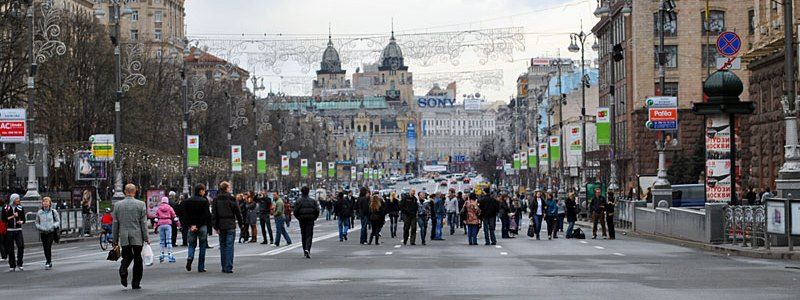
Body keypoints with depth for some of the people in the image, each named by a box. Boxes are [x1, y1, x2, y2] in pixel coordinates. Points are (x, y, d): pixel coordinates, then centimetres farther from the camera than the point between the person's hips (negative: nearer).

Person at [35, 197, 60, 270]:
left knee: (48, 247, -14)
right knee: (45, 248, 7)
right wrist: (41, 228, -9)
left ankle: (48, 263, -11)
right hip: (43, 233, 3)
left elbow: (58, 221, 5)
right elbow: (37, 223, 11)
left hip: (51, 232, -3)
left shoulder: (53, 211, -1)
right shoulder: (39, 212, 4)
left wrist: (53, 226, -14)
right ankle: (49, 262, 21)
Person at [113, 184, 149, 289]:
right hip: (137, 237, -2)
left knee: (127, 257, 15)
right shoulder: (140, 204, -5)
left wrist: (115, 240, 11)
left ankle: (123, 269, -14)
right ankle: (136, 283, 8)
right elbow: (144, 223, -5)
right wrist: (146, 238, 1)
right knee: (137, 259, 7)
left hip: (124, 237, 2)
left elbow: (115, 224, 4)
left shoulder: (117, 205, 1)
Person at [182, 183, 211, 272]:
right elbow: (206, 215, -13)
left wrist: (190, 225, -3)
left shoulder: (187, 201, 4)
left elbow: (185, 215, 0)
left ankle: (189, 258, -17)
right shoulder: (204, 201, -8)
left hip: (191, 226, 3)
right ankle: (201, 267, 6)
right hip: (202, 226, -3)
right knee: (202, 246, 7)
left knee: (192, 244, 14)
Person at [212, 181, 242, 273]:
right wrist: (240, 222, 9)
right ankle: (228, 267, -8)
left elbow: (214, 214, 1)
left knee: (222, 246, 12)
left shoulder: (216, 199, 2)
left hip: (221, 226, 3)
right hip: (230, 226, -3)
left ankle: (224, 267, 13)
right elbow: (237, 211, -4)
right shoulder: (231, 198, -8)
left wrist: (215, 226, 4)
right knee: (229, 246, -2)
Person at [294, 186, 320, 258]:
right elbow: (317, 210, -3)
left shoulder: (299, 201, -5)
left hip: (302, 220, 0)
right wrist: (314, 218, 11)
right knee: (309, 235, -2)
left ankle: (305, 250, 20)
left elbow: (295, 211, -7)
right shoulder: (312, 201, 0)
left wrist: (298, 217, 10)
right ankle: (307, 249, -22)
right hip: (310, 220, 0)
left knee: (303, 235, 14)